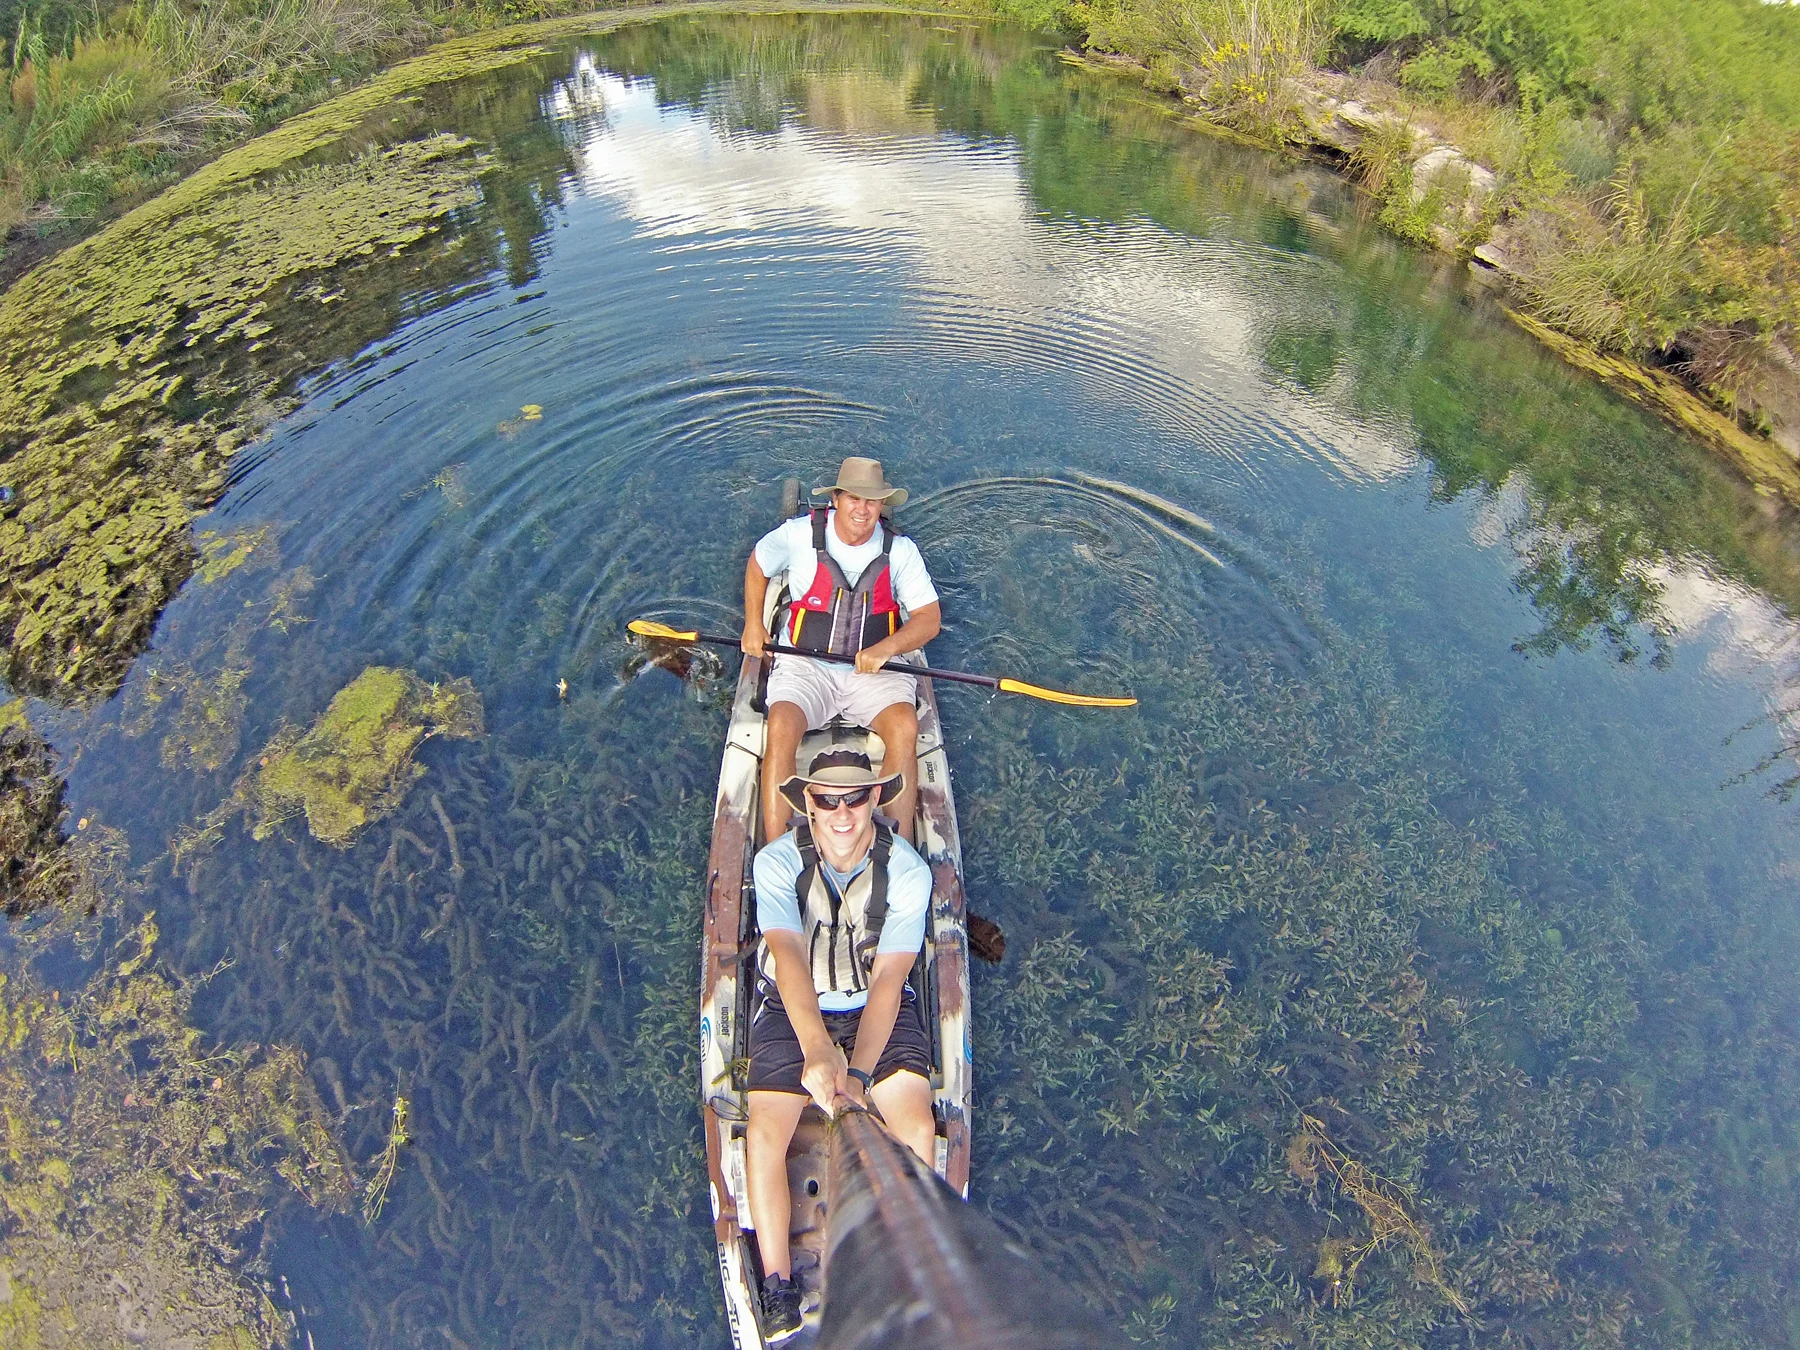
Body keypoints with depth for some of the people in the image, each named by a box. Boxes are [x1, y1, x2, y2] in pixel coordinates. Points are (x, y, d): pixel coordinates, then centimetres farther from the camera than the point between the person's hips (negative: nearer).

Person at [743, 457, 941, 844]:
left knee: (904, 728, -30)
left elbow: (928, 619, -5)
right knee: (781, 729, -30)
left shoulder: (900, 549, -2)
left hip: (876, 669, 1)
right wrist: (753, 625, 10)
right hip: (805, 666, 0)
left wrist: (885, 649, -22)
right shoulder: (799, 534, -3)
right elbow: (757, 565, 17)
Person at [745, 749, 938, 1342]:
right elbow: (788, 958, -31)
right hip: (794, 1008, 0)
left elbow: (887, 980, -19)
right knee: (764, 1133, -14)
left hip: (879, 1006, 0)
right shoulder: (777, 862, -17)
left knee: (917, 1126, -16)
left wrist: (859, 1075, -30)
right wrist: (817, 1051, -47)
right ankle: (777, 1287, 7)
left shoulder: (907, 871, -16)